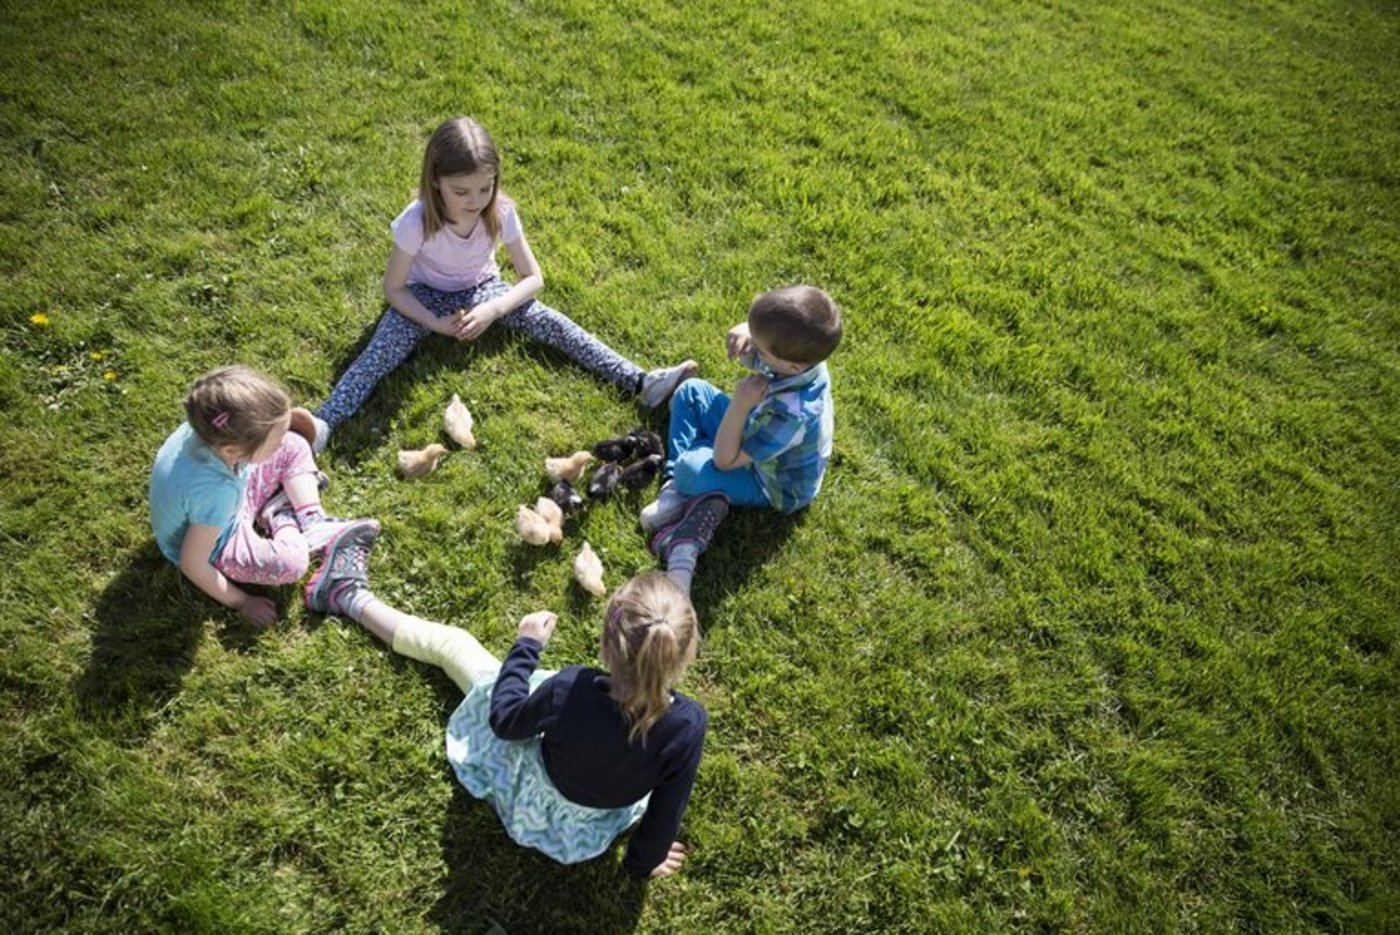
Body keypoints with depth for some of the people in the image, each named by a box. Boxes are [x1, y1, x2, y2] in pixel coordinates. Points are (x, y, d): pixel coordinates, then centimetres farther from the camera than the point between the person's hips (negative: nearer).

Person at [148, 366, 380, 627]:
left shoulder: (210, 430, -29)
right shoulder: (213, 492, -45)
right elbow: (192, 566, -30)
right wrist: (242, 603, -18)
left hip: (231, 501, 7)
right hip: (216, 544, -7)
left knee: (294, 445, 3)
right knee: (291, 562, -32)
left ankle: (314, 524, 3)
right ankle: (283, 524, 2)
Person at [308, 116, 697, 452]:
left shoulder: (502, 212, -23)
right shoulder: (416, 221, -29)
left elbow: (533, 278, -14)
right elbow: (393, 287, -16)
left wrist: (492, 310, -29)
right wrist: (436, 323, -30)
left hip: (481, 288, 2)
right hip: (425, 296, -1)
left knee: (551, 324, -20)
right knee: (382, 351, -30)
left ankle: (642, 382, -30)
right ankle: (322, 425, -43)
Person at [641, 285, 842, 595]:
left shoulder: (792, 413, -44)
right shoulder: (801, 352, -24)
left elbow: (724, 461, -31)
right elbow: (749, 355, -1)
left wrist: (740, 405, -42)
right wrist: (745, 332, -25)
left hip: (773, 483, -8)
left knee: (691, 469, -31)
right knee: (691, 392, 3)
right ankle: (677, 487, 0)